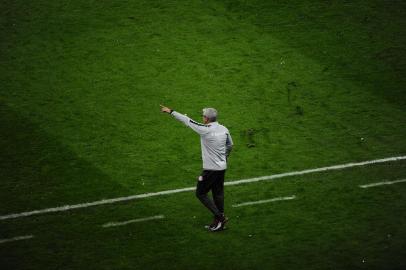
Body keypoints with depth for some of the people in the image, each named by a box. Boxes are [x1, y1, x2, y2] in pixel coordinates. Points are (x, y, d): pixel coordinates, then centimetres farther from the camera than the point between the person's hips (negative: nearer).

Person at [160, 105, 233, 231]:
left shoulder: (205, 130, -19)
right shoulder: (224, 129, 1)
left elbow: (187, 121, -12)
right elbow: (230, 145, 16)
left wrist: (171, 112, -2)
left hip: (210, 169, -7)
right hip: (222, 168, 7)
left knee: (201, 193, 5)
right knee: (218, 194, 15)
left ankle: (220, 217, -3)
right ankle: (219, 223, 18)